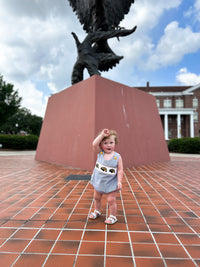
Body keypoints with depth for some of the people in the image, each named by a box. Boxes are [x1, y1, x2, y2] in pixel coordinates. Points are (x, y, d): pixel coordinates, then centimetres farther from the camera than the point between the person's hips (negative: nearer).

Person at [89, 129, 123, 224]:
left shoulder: (117, 157, -14)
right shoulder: (100, 153, -9)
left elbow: (120, 170, -12)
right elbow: (94, 144, -26)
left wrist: (119, 181, -19)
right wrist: (102, 135, -28)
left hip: (111, 184, -3)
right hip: (98, 181, 4)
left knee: (111, 200, 2)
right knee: (97, 198, 22)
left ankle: (113, 216, 26)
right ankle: (97, 211, 47)